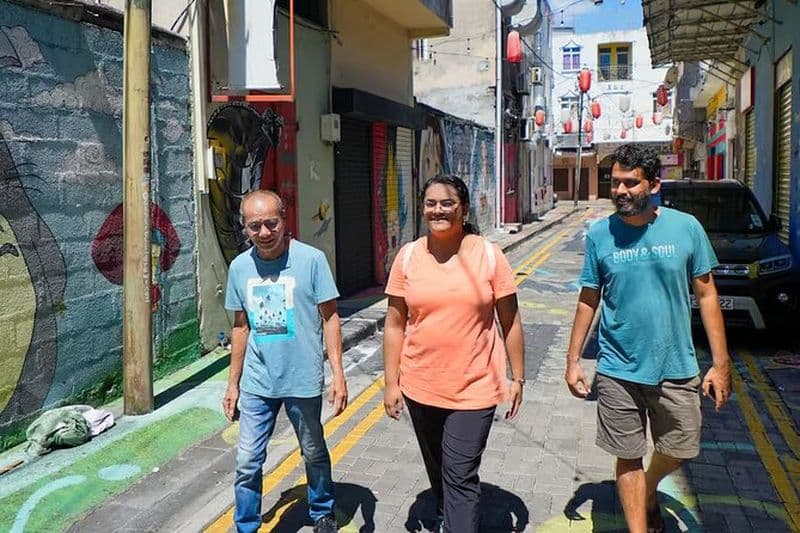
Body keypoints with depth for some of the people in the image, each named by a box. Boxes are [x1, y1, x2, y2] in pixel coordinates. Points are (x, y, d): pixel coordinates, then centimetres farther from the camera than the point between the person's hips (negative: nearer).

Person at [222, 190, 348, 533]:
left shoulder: (311, 259, -13)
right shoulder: (239, 267, 0)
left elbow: (330, 318, -8)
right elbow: (241, 327, 8)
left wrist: (338, 374, -12)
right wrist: (233, 383, 11)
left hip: (303, 381, -2)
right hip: (256, 383, 3)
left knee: (314, 454, 17)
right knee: (247, 462, 7)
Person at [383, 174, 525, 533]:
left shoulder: (489, 255, -7)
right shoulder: (407, 256, -3)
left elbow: (510, 322, -1)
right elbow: (395, 324, 1)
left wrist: (518, 378, 0)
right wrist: (391, 383, 0)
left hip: (474, 389, -3)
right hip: (420, 388, 3)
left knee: (460, 478, -2)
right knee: (437, 471, 22)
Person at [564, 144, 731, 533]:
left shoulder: (686, 227, -6)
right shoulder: (599, 234, -5)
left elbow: (706, 294, 1)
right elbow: (588, 300, 2)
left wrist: (720, 362, -1)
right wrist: (573, 361, 1)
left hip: (676, 368, 1)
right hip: (619, 370, -1)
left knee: (678, 451, 16)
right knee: (629, 458, 9)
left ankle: (648, 493, 47)